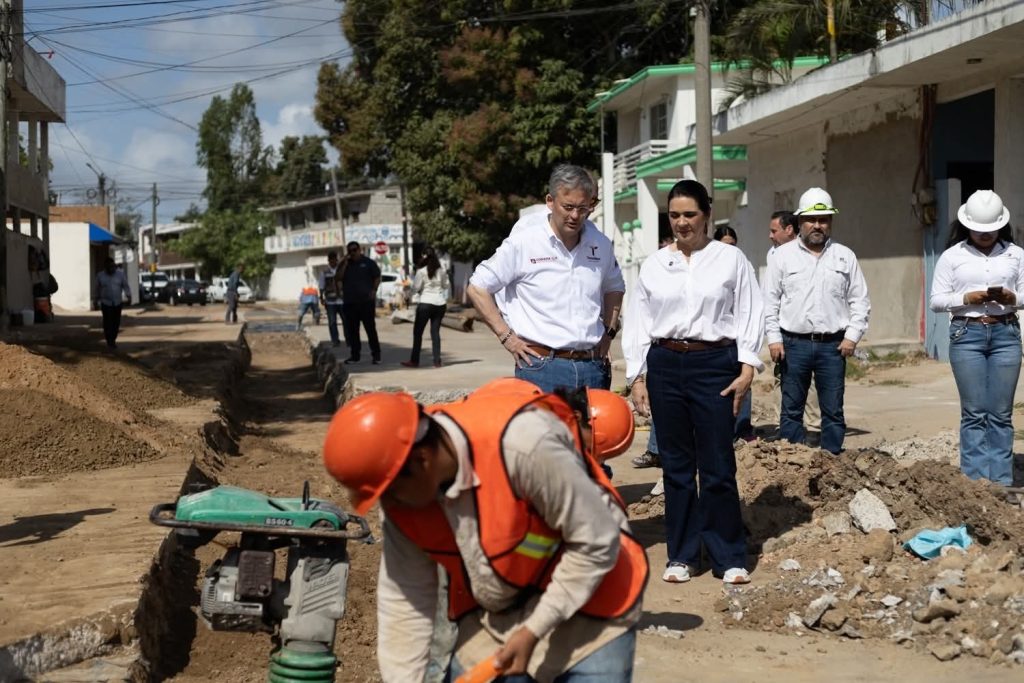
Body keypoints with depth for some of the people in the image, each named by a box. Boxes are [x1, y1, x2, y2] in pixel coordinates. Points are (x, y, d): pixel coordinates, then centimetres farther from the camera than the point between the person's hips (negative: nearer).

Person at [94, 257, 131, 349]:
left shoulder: (120, 273, -1)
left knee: (116, 323, 6)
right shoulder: (100, 276, -2)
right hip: (106, 303, -2)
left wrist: (129, 297, -9)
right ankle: (109, 342, -2)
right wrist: (98, 299, 17)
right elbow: (98, 289, 9)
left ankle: (113, 340, 21)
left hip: (118, 303, 2)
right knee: (108, 323, -8)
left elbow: (125, 286, -2)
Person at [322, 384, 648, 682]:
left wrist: (534, 630, -21)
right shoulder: (403, 494, -14)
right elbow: (402, 601, -4)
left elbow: (596, 543, -24)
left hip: (586, 602, -5)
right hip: (493, 617, 6)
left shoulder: (522, 446, -35)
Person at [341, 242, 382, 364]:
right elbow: (339, 278, 2)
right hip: (350, 302, 4)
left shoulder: (368, 263, 4)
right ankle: (355, 355, 13)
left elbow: (377, 277, 4)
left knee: (371, 328, -4)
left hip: (366, 301, -4)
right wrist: (343, 263, -6)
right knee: (352, 330, 5)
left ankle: (376, 355, 0)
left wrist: (374, 290, -10)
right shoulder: (346, 265, 13)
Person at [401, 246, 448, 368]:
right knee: (435, 332, 9)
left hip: (426, 303, -4)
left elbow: (415, 288, -8)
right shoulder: (442, 270, 4)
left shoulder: (422, 271, -9)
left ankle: (414, 360, 6)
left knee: (417, 332, 5)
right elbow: (446, 285, 15)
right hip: (440, 303, 4)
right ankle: (437, 361, 5)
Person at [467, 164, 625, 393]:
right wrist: (506, 336, -4)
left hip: (593, 367, 5)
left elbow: (614, 287, 30)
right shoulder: (523, 242, -5)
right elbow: (477, 288, 0)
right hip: (542, 366, -5)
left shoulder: (600, 245, 10)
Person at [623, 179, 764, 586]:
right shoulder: (654, 265, 11)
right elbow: (638, 321, 12)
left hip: (715, 364, -3)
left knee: (718, 465, -2)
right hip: (664, 365, 3)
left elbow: (749, 315, 2)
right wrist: (637, 377, 5)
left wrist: (747, 368, -7)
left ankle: (729, 558, 9)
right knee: (676, 464, 8)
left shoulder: (730, 259, 4)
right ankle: (681, 555, 17)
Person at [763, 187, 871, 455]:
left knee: (833, 411, 4)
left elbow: (860, 300, 9)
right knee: (791, 410, 3)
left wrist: (852, 335, -2)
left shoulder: (845, 256, 9)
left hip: (833, 345, 1)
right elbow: (770, 301, 4)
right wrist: (774, 339, -4)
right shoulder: (782, 255, 6)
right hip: (793, 343, -1)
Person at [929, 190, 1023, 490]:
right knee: (974, 412, -1)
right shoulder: (952, 256, 4)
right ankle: (975, 481, 5)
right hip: (967, 333, -1)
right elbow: (937, 300, 2)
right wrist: (968, 299, -13)